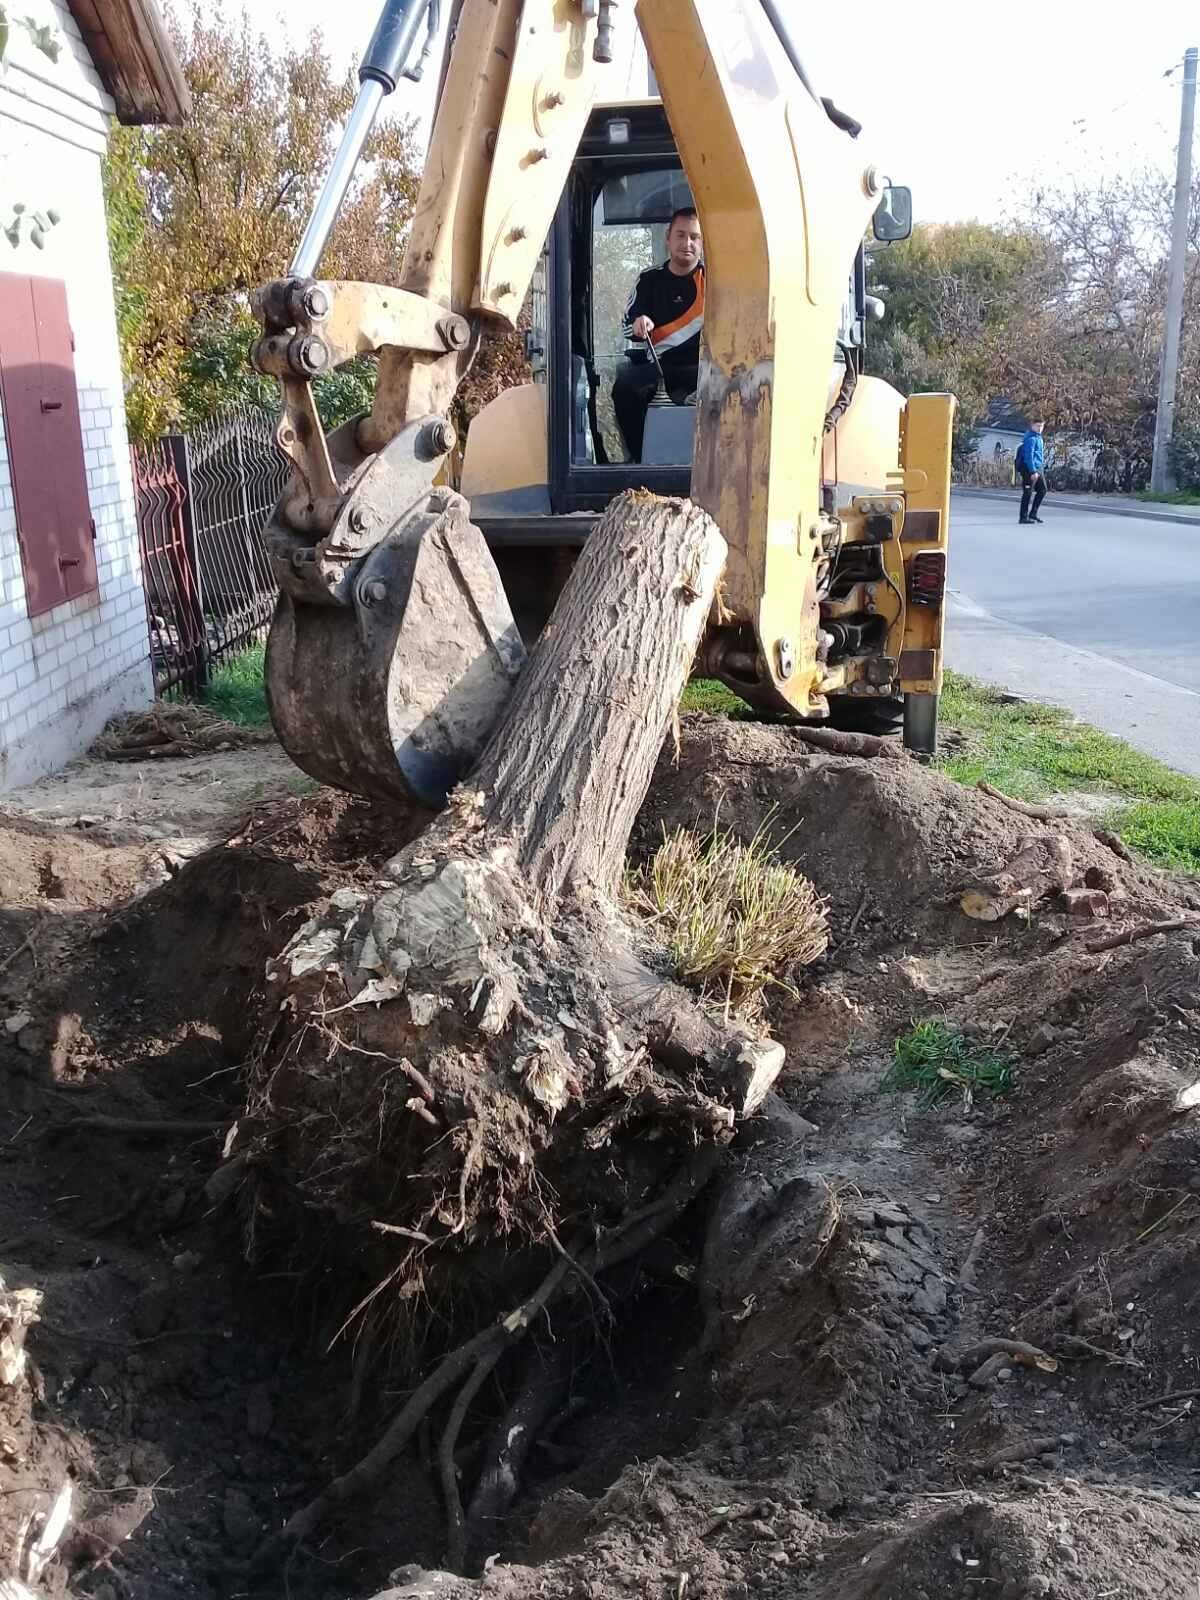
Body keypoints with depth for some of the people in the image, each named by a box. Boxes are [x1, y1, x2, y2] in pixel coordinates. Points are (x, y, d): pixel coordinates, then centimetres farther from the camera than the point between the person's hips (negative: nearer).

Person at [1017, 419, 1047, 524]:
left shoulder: (1038, 437, 16)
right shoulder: (1031, 438, -15)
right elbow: (1029, 456, -21)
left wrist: (1042, 468, 22)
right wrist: (1033, 471, -24)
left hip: (1038, 469, 10)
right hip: (1030, 469, -10)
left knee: (1042, 490, 12)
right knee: (1027, 493, -5)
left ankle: (1033, 514, 19)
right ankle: (1024, 517, 0)